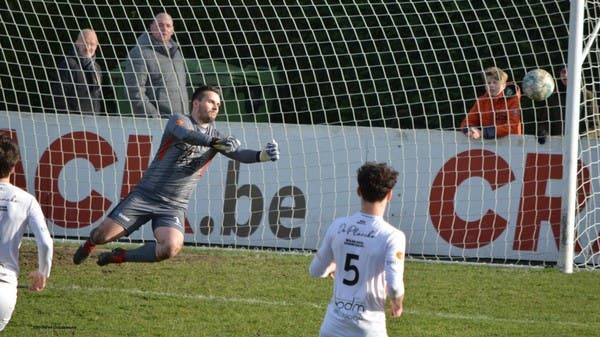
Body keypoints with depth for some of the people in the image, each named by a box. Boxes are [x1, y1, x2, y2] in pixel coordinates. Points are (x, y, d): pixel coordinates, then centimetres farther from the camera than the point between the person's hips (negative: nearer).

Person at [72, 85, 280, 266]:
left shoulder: (216, 136, 8)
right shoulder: (179, 120, -5)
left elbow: (238, 154, -7)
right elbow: (185, 134, -29)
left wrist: (262, 156, -28)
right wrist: (215, 142, -44)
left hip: (174, 207, 3)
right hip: (145, 195, -3)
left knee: (171, 248, -26)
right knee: (103, 235, -6)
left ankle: (120, 257, 0)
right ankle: (89, 245, 34)